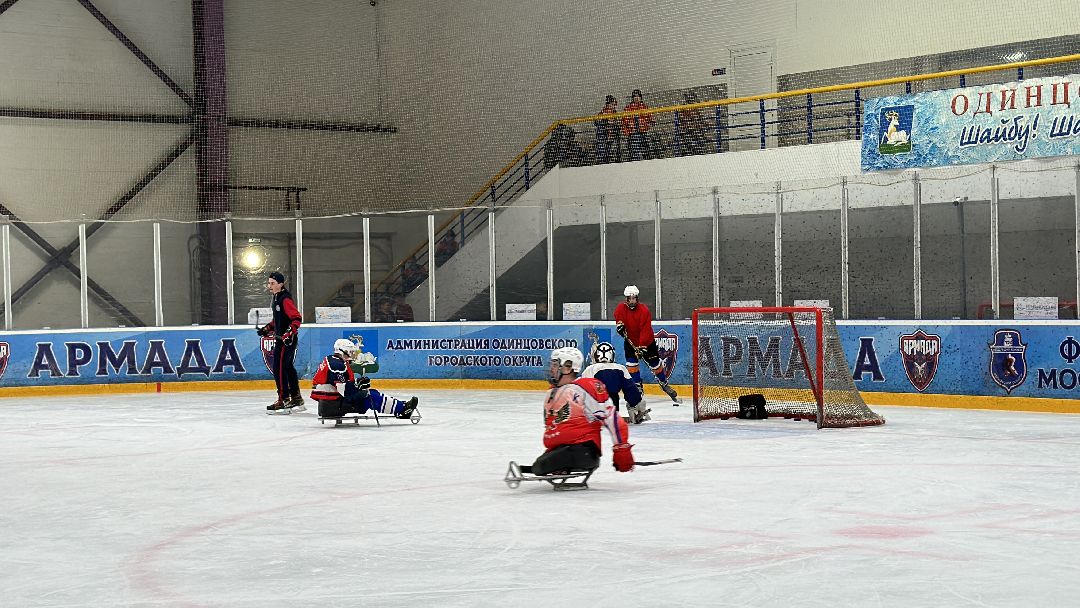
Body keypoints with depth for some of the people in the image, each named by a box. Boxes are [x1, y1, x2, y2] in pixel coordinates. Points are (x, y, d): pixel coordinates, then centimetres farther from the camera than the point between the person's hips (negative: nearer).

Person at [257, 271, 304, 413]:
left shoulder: (285, 299, -16)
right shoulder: (276, 298, 15)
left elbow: (297, 318, -22)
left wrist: (289, 332, -31)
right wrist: (267, 329, 16)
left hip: (288, 339, -10)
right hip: (281, 338, 10)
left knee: (279, 368, -12)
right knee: (288, 368, 14)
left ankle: (284, 401, -11)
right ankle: (296, 400, 22)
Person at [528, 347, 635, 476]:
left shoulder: (587, 387, -8)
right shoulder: (551, 395, 21)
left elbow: (611, 417, -13)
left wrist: (622, 449, -15)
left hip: (584, 449, -9)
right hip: (557, 449, 10)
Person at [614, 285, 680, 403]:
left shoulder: (644, 310, -26)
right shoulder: (621, 308, -13)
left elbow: (645, 330, -29)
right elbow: (618, 316, 12)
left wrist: (642, 347, -35)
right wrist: (619, 324, -11)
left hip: (647, 341, -3)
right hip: (630, 341, 3)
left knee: (655, 364, 4)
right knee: (631, 363, -12)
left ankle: (664, 383, 23)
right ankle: (637, 386, 0)